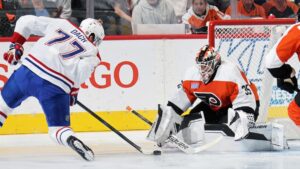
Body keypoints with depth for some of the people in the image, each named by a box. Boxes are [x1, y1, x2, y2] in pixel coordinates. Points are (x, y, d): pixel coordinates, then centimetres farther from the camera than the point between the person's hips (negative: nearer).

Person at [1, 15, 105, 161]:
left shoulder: (61, 23, 20)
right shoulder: (92, 54, 12)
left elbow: (26, 22, 18)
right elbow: (82, 71, -7)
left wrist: (15, 45, 24)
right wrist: (74, 91, 7)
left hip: (27, 72, 2)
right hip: (55, 88, -2)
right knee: (58, 129, 8)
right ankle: (70, 139, -24)